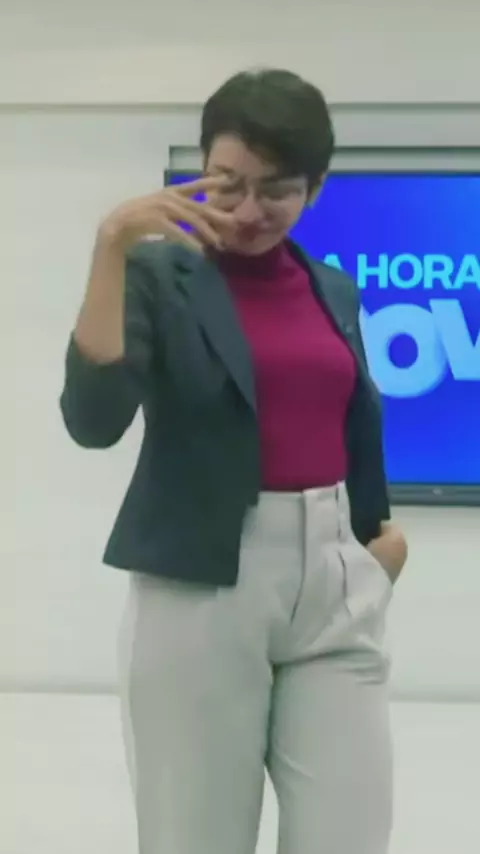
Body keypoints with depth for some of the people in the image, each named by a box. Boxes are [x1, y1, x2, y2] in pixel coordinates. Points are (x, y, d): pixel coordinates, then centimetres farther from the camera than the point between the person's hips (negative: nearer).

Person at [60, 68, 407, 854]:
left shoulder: (334, 291, 12)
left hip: (335, 581, 4)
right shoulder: (161, 275, -4)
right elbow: (93, 419, -19)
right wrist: (112, 247, -23)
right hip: (200, 583, -4)